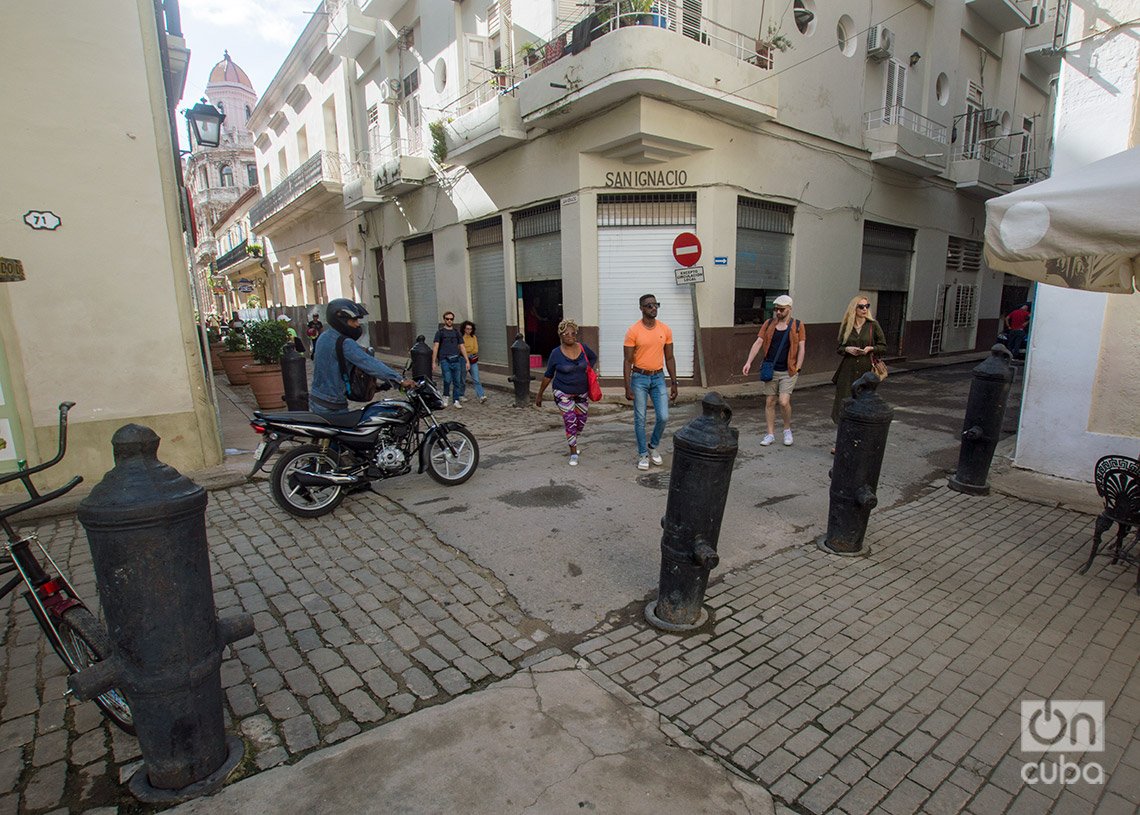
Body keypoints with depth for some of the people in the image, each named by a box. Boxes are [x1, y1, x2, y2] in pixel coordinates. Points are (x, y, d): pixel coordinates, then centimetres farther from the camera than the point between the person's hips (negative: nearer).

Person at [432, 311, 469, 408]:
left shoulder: (456, 332, 14)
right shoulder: (440, 332, 4)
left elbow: (462, 347, 15)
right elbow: (435, 347, 0)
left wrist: (467, 361, 8)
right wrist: (433, 362, -7)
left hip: (456, 360, 4)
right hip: (445, 360, -3)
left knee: (457, 381, 3)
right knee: (447, 380, -13)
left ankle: (456, 401, 11)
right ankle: (445, 397, 10)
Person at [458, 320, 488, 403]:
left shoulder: (474, 337, 6)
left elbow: (476, 350, 2)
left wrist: (467, 350, -9)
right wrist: (471, 350, -8)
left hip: (473, 360, 2)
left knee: (476, 380, -6)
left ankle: (482, 396, -15)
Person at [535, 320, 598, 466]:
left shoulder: (583, 348, -4)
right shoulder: (556, 353, -11)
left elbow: (594, 358, 18)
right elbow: (548, 375, -1)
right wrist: (539, 395, 3)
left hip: (582, 392, 4)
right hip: (564, 393, -4)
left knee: (582, 421, 12)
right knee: (570, 422, -9)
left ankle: (572, 441, 42)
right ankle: (573, 453, 6)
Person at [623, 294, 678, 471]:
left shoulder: (665, 330, 0)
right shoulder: (633, 331, -10)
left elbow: (669, 358, 7)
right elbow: (628, 361, -9)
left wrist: (674, 383, 4)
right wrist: (628, 388, -12)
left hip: (658, 378, 3)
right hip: (639, 378, -3)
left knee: (663, 417, 0)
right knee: (640, 419, 4)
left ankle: (653, 446, 26)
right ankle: (643, 454, 20)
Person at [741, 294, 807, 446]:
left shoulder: (797, 326, 2)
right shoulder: (769, 324, 7)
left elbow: (801, 348, 1)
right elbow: (758, 343, 2)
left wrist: (798, 368, -7)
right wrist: (749, 362, -8)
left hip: (788, 372, -2)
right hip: (770, 370, 3)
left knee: (784, 401, -12)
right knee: (770, 402, 6)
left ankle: (787, 430, 14)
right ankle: (771, 434, 18)